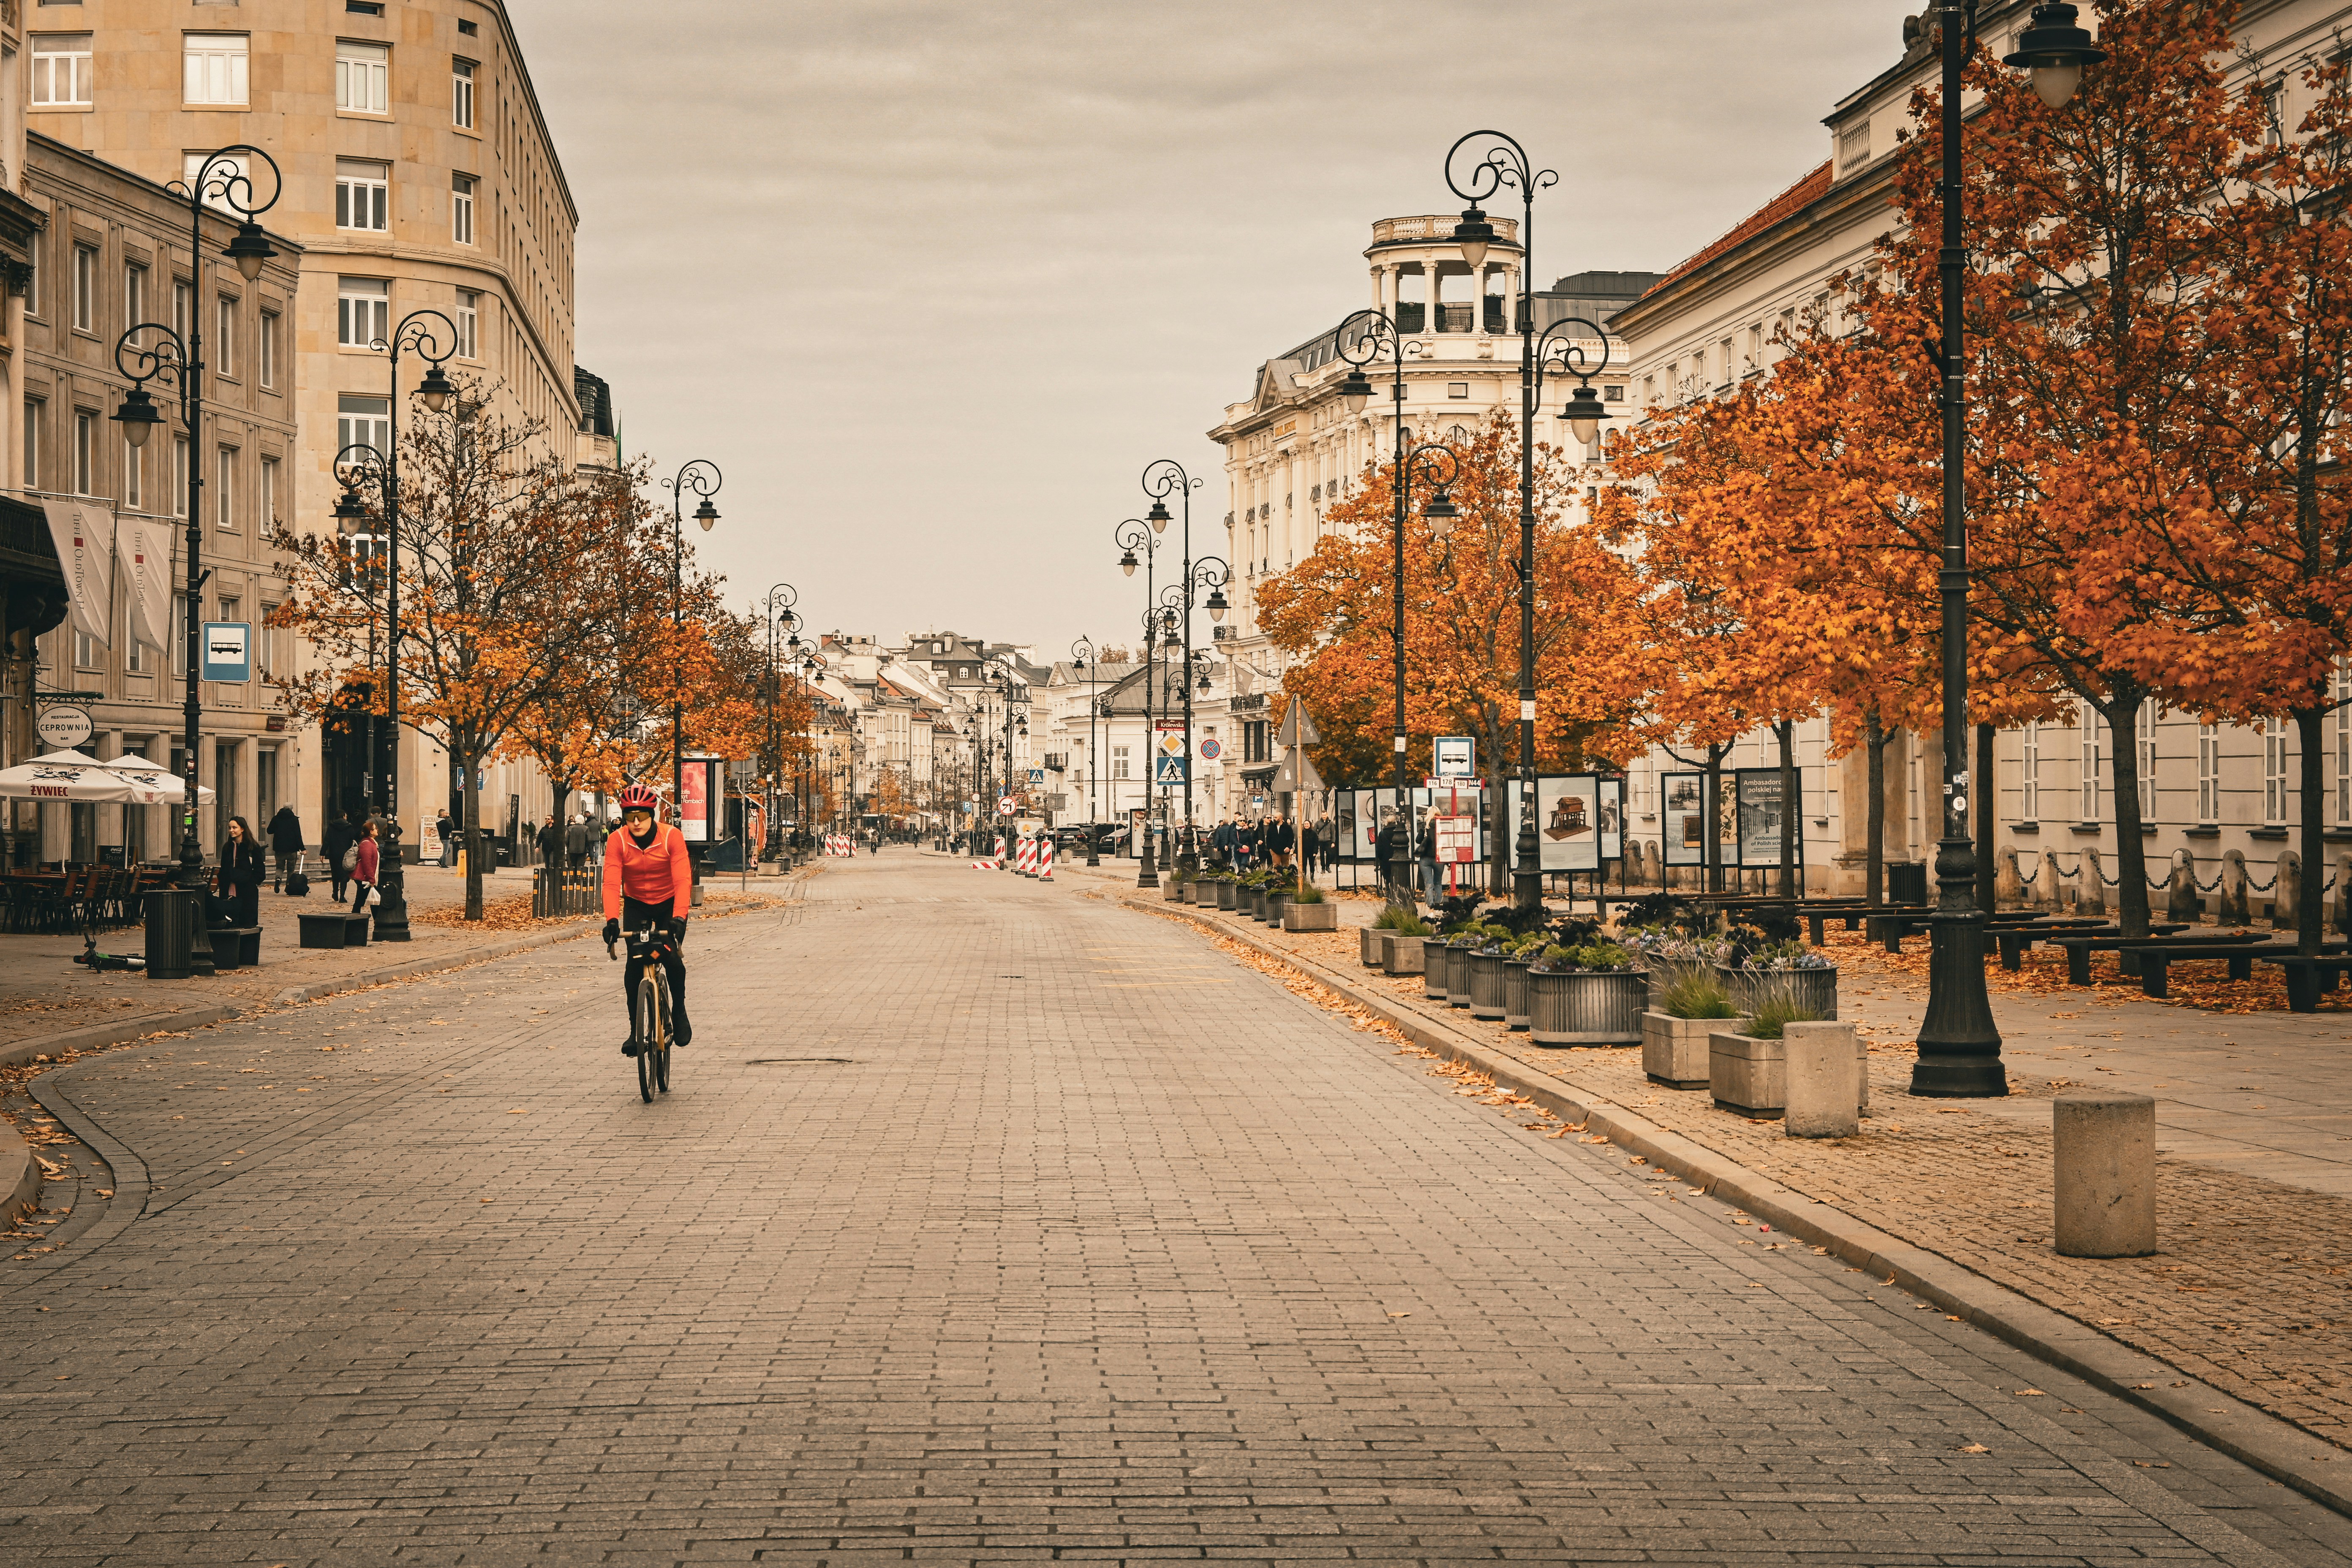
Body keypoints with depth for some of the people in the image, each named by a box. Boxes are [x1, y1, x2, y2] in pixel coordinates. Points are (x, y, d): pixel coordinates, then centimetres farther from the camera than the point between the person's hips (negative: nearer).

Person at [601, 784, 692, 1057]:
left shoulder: (672, 837, -23)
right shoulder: (617, 841, -19)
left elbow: (683, 880, -31)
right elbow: (611, 883, -27)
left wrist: (679, 918, -45)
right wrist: (612, 920, -42)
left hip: (668, 904, -1)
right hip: (636, 904, 1)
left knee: (671, 957, -19)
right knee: (634, 964, -12)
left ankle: (679, 1010, 7)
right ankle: (635, 1030, -3)